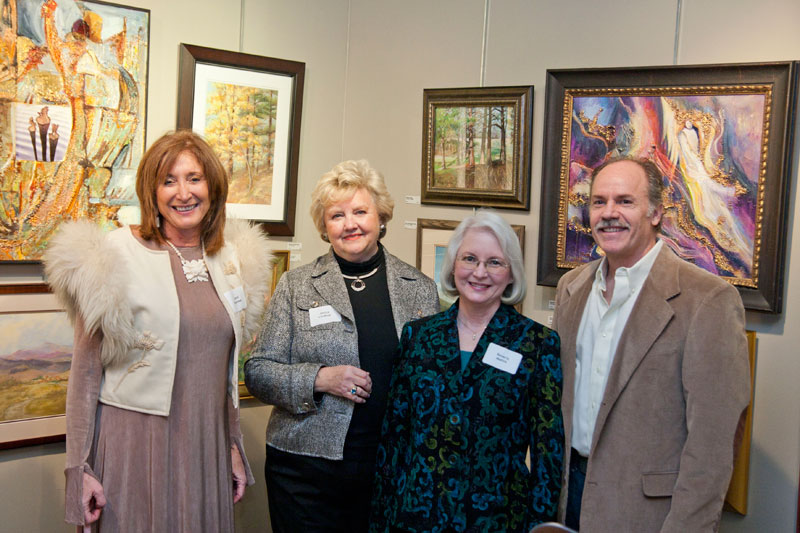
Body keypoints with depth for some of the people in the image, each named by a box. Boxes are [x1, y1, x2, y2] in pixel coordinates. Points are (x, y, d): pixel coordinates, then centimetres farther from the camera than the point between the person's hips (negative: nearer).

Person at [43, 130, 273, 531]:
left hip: (207, 441, 5)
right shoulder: (115, 256, -8)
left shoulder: (232, 258, 7)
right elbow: (86, 369, -6)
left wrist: (234, 447, 14)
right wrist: (79, 466, -8)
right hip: (134, 436, -4)